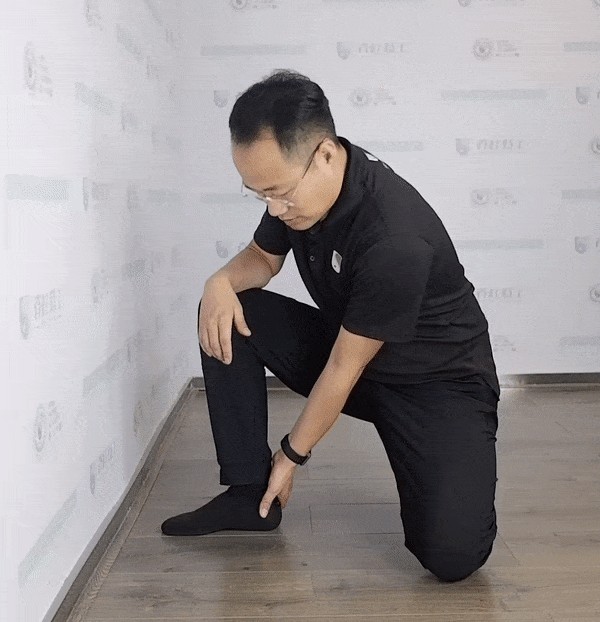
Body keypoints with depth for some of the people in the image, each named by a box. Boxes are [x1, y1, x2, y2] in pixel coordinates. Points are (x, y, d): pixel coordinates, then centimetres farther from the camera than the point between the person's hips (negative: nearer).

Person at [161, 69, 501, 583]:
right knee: (228, 316, -11)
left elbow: (344, 369, -23)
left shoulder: (395, 239, -33)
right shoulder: (296, 183, -10)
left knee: (452, 552, -25)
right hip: (343, 344, 7)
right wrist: (223, 282, -14)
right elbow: (263, 256, 10)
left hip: (438, 378, -7)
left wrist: (292, 456, -10)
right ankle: (249, 492, -3)